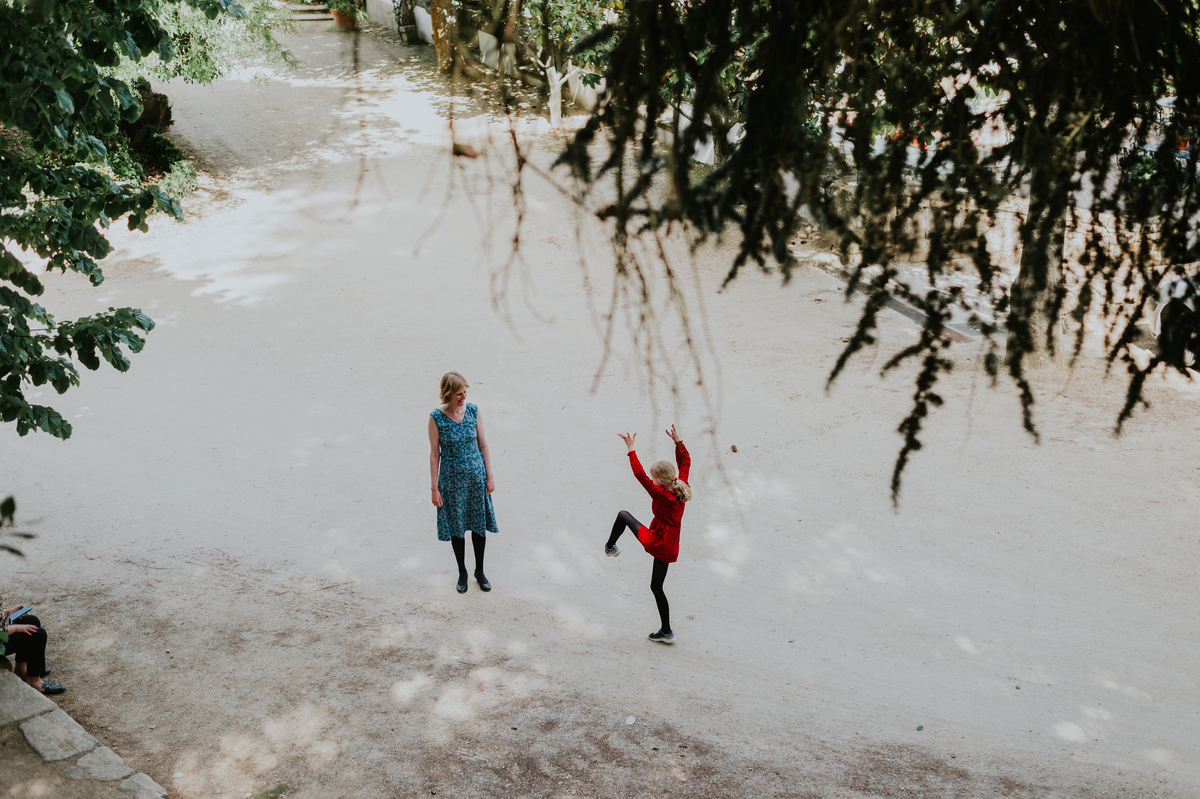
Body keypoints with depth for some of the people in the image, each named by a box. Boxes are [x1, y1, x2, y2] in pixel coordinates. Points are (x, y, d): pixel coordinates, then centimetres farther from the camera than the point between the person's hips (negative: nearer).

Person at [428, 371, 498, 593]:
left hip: (476, 476, 2)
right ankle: (462, 572, 30)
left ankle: (479, 571, 30)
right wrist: (434, 488, -8)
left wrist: (490, 476, 0)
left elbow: (483, 445, 1)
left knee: (479, 524, 12)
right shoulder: (436, 418, -14)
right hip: (452, 479, -2)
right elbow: (434, 454, -9)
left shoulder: (473, 411, -6)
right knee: (456, 526, 11)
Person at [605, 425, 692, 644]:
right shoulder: (681, 488, -7)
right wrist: (678, 441, 9)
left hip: (655, 543, -7)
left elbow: (640, 474, -31)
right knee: (656, 588, 21)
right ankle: (666, 632, 24)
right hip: (670, 549, 7)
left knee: (623, 515, 16)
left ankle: (610, 547, 38)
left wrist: (631, 449, -26)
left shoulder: (661, 495, -26)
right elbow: (685, 461, 8)